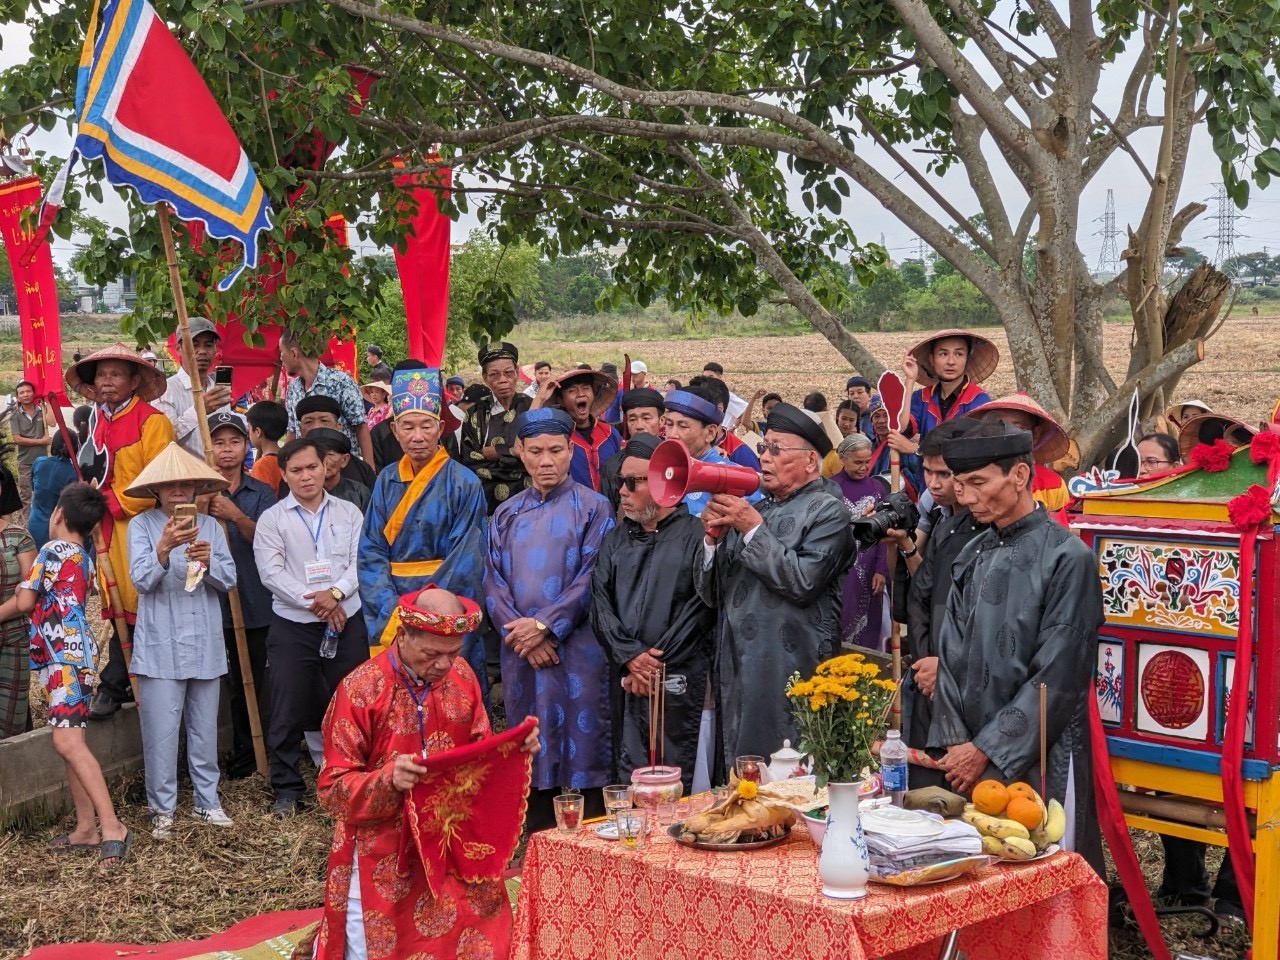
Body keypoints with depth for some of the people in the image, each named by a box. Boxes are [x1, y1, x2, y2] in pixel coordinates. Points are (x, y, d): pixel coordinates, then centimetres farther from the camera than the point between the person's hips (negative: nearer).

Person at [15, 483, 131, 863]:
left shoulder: (53, 550, -8)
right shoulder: (84, 559, 18)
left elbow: (25, 602, -8)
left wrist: (23, 589, 11)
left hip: (64, 657, -10)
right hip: (71, 656, 10)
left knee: (67, 741, -18)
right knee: (69, 741, 11)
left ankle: (111, 826, -25)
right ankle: (86, 828, 12)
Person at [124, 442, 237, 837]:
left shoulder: (210, 526, 8)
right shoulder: (142, 525, -1)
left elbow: (229, 580, 3)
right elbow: (142, 580, -12)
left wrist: (207, 561, -17)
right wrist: (165, 547, -29)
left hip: (205, 645, 3)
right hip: (161, 647, -3)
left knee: (204, 728, 11)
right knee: (161, 730, -3)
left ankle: (207, 800, 22)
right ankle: (162, 809, 8)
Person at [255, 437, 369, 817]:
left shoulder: (349, 513, 9)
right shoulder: (272, 519, 3)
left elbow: (360, 561, 1)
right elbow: (272, 572, -7)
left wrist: (336, 593, -17)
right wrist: (314, 603, -15)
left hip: (346, 623, 2)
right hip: (292, 626, -1)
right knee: (288, 710, -1)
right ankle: (286, 790, 11)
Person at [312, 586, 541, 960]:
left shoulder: (461, 676, -2)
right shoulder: (360, 690, -16)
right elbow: (332, 790, -15)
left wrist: (514, 747, -14)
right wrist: (387, 779, -33)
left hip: (454, 845, 4)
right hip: (382, 856, -4)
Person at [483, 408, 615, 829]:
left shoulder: (593, 508, 0)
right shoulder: (507, 515, 13)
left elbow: (592, 579, -8)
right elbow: (494, 583, 6)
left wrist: (543, 625, -14)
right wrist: (521, 633, -9)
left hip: (577, 650, -4)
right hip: (520, 652, 4)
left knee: (580, 745, -4)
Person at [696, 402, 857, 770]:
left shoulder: (827, 511, -1)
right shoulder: (751, 509, 17)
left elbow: (803, 582, -17)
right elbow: (711, 594, 14)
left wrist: (754, 530, -12)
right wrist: (713, 537, -2)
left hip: (791, 673, -6)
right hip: (737, 675, 6)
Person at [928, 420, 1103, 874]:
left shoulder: (1067, 556, -10)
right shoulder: (973, 556, 10)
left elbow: (1056, 677, -13)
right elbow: (951, 653, 10)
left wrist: (987, 749, -12)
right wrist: (954, 741, -3)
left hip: (1042, 761, -6)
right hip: (971, 756, 6)